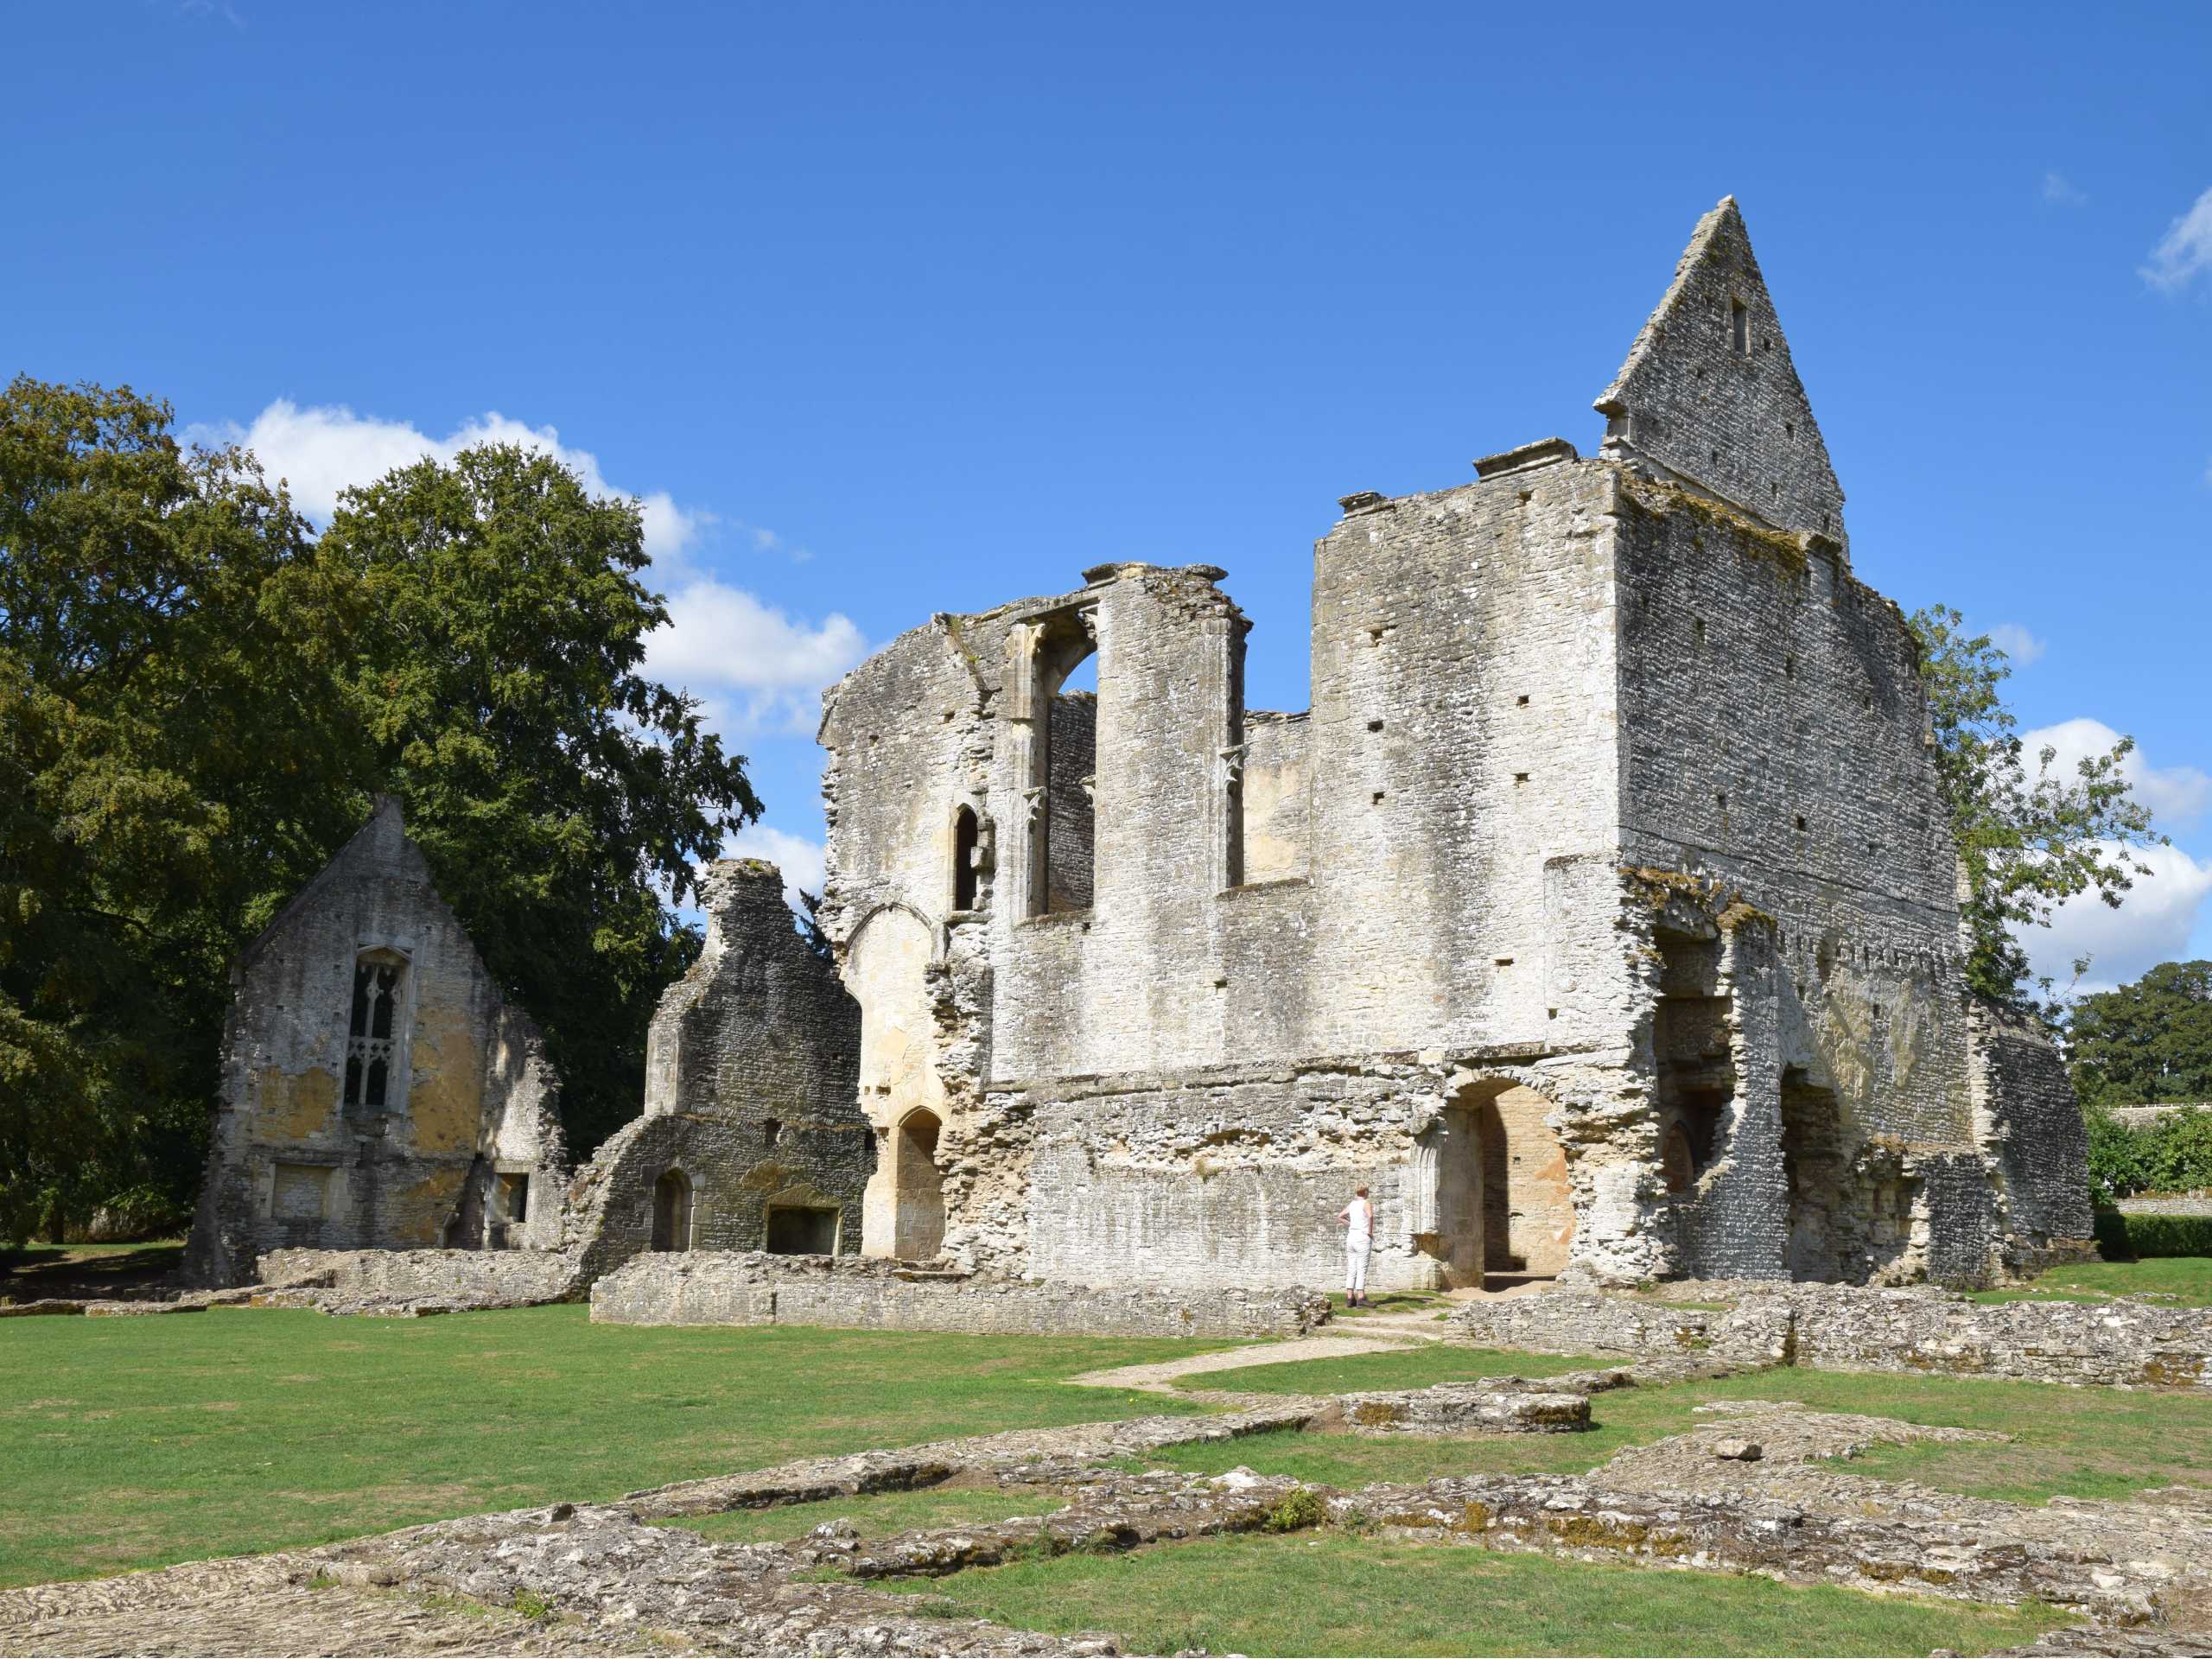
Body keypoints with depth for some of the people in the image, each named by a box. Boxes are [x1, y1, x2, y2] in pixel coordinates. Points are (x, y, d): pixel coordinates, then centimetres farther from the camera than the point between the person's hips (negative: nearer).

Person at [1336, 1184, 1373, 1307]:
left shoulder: (1352, 1204, 12)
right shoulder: (1366, 1204, -8)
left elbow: (1339, 1217, 19)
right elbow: (1370, 1216, -29)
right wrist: (1370, 1231, -17)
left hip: (1351, 1237, 7)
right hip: (1363, 1238, -7)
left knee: (1351, 1270, 6)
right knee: (1362, 1270, -8)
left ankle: (1349, 1299, 4)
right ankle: (1361, 1299, -14)